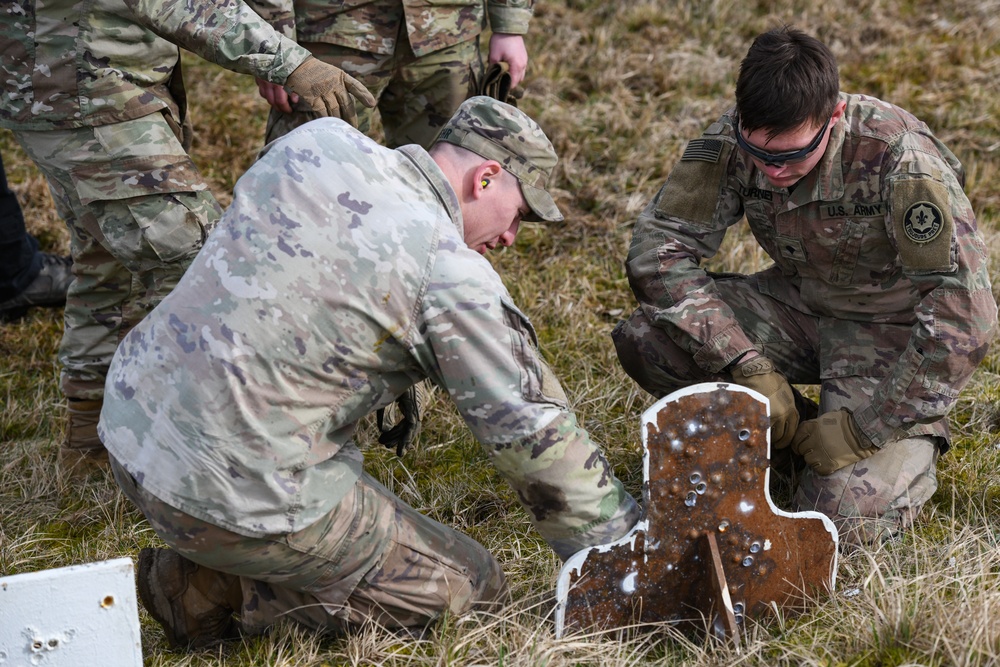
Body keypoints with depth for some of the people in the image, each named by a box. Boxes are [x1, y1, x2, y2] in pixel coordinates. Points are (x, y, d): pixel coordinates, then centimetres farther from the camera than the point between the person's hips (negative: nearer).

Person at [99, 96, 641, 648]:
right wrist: (626, 557, 3)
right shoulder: (454, 274, -14)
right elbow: (530, 434, -8)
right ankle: (216, 588, 1)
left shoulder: (317, 140, 2)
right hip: (234, 495, -7)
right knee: (472, 584, 7)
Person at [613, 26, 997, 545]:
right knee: (642, 340, -20)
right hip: (799, 304, 4)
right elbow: (657, 249, -18)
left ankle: (918, 437, 11)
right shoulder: (731, 142, -18)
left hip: (892, 327, -4)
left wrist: (864, 428, -26)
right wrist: (748, 367, -27)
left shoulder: (901, 162, -30)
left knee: (848, 517, -23)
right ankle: (785, 429, 3)